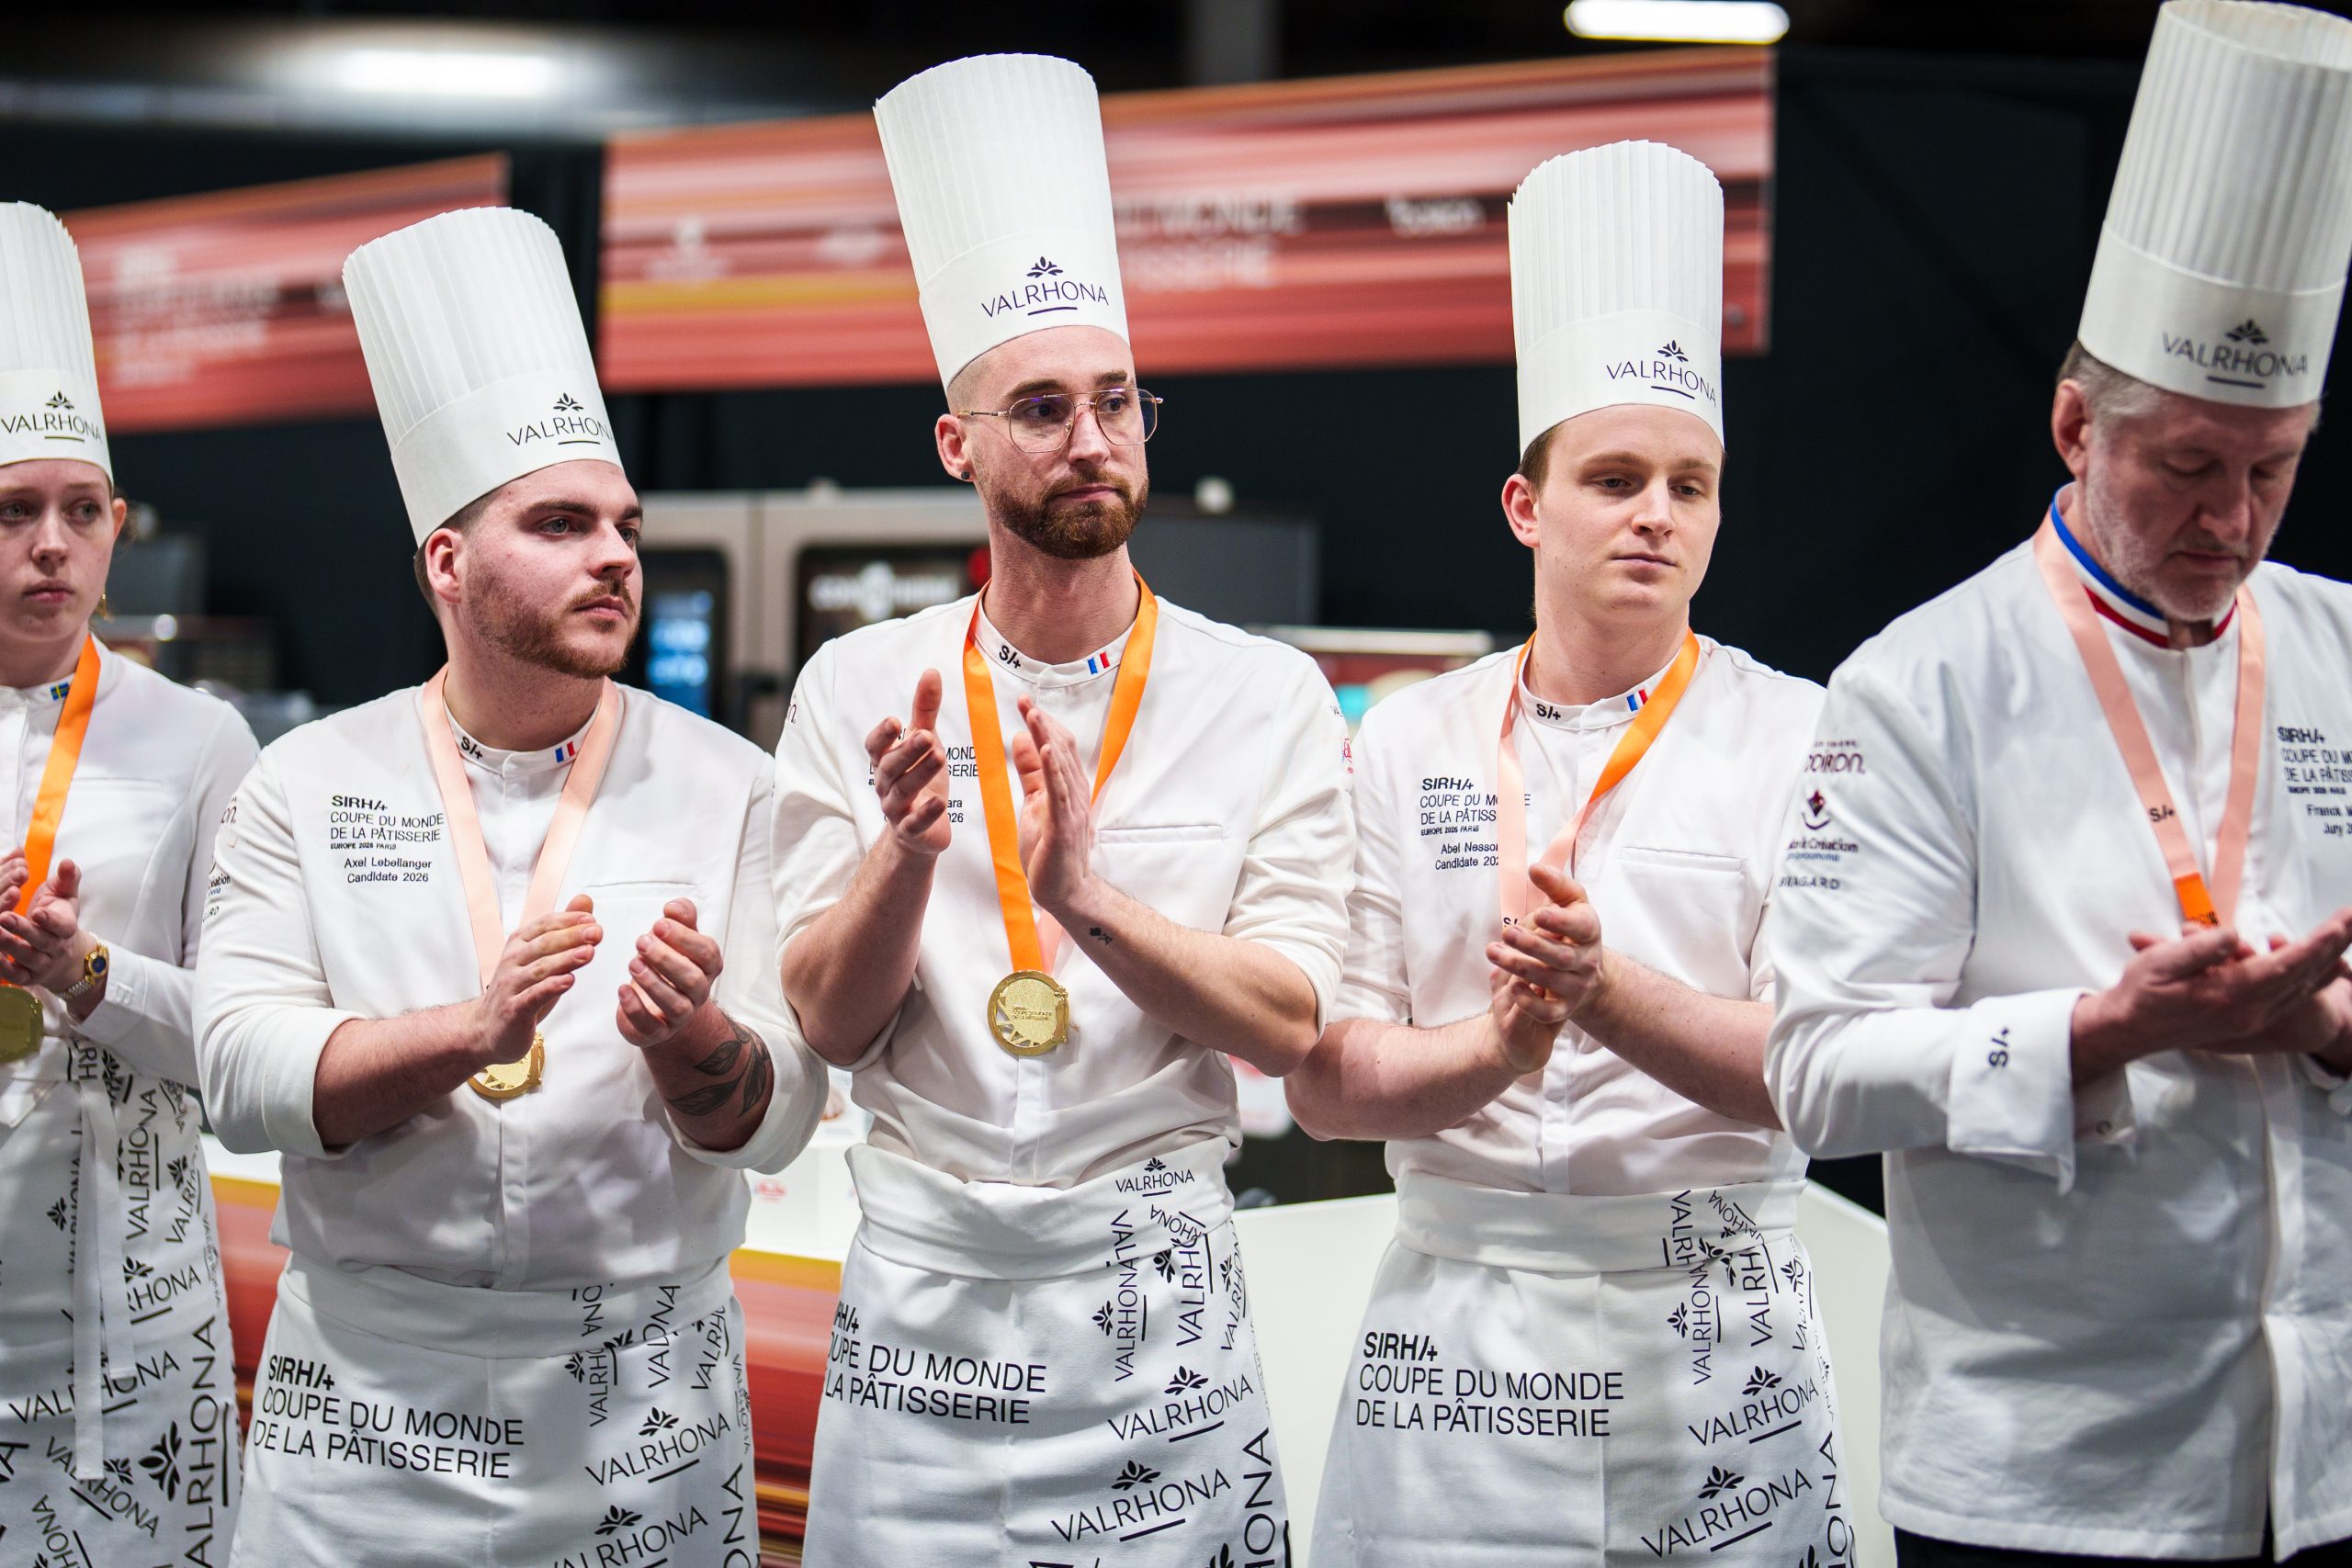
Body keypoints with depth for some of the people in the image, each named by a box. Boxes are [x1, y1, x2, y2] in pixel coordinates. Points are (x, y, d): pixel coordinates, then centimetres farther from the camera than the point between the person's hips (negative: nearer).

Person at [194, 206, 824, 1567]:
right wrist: (473, 1031, -22)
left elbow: (780, 1115, -2)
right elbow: (240, 1069, -7)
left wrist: (688, 1041, -24)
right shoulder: (311, 782, 2)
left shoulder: (729, 788, 2)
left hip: (646, 1419, 1)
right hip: (369, 1400, 0)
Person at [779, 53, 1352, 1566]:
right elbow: (828, 1019, -1)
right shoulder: (862, 689, 2)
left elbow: (1291, 1023, -7)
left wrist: (1093, 900, -23)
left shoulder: (1267, 700, -1)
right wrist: (906, 853, -20)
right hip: (927, 1289, 1)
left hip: (1158, 1288, -1)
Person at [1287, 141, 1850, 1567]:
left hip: (1713, 1341, -1)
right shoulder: (1411, 742, 5)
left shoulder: (1800, 739, 0)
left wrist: (1603, 990, -24)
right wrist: (1488, 1050, -18)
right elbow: (1323, 1083, 2)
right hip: (1459, 1335, 1)